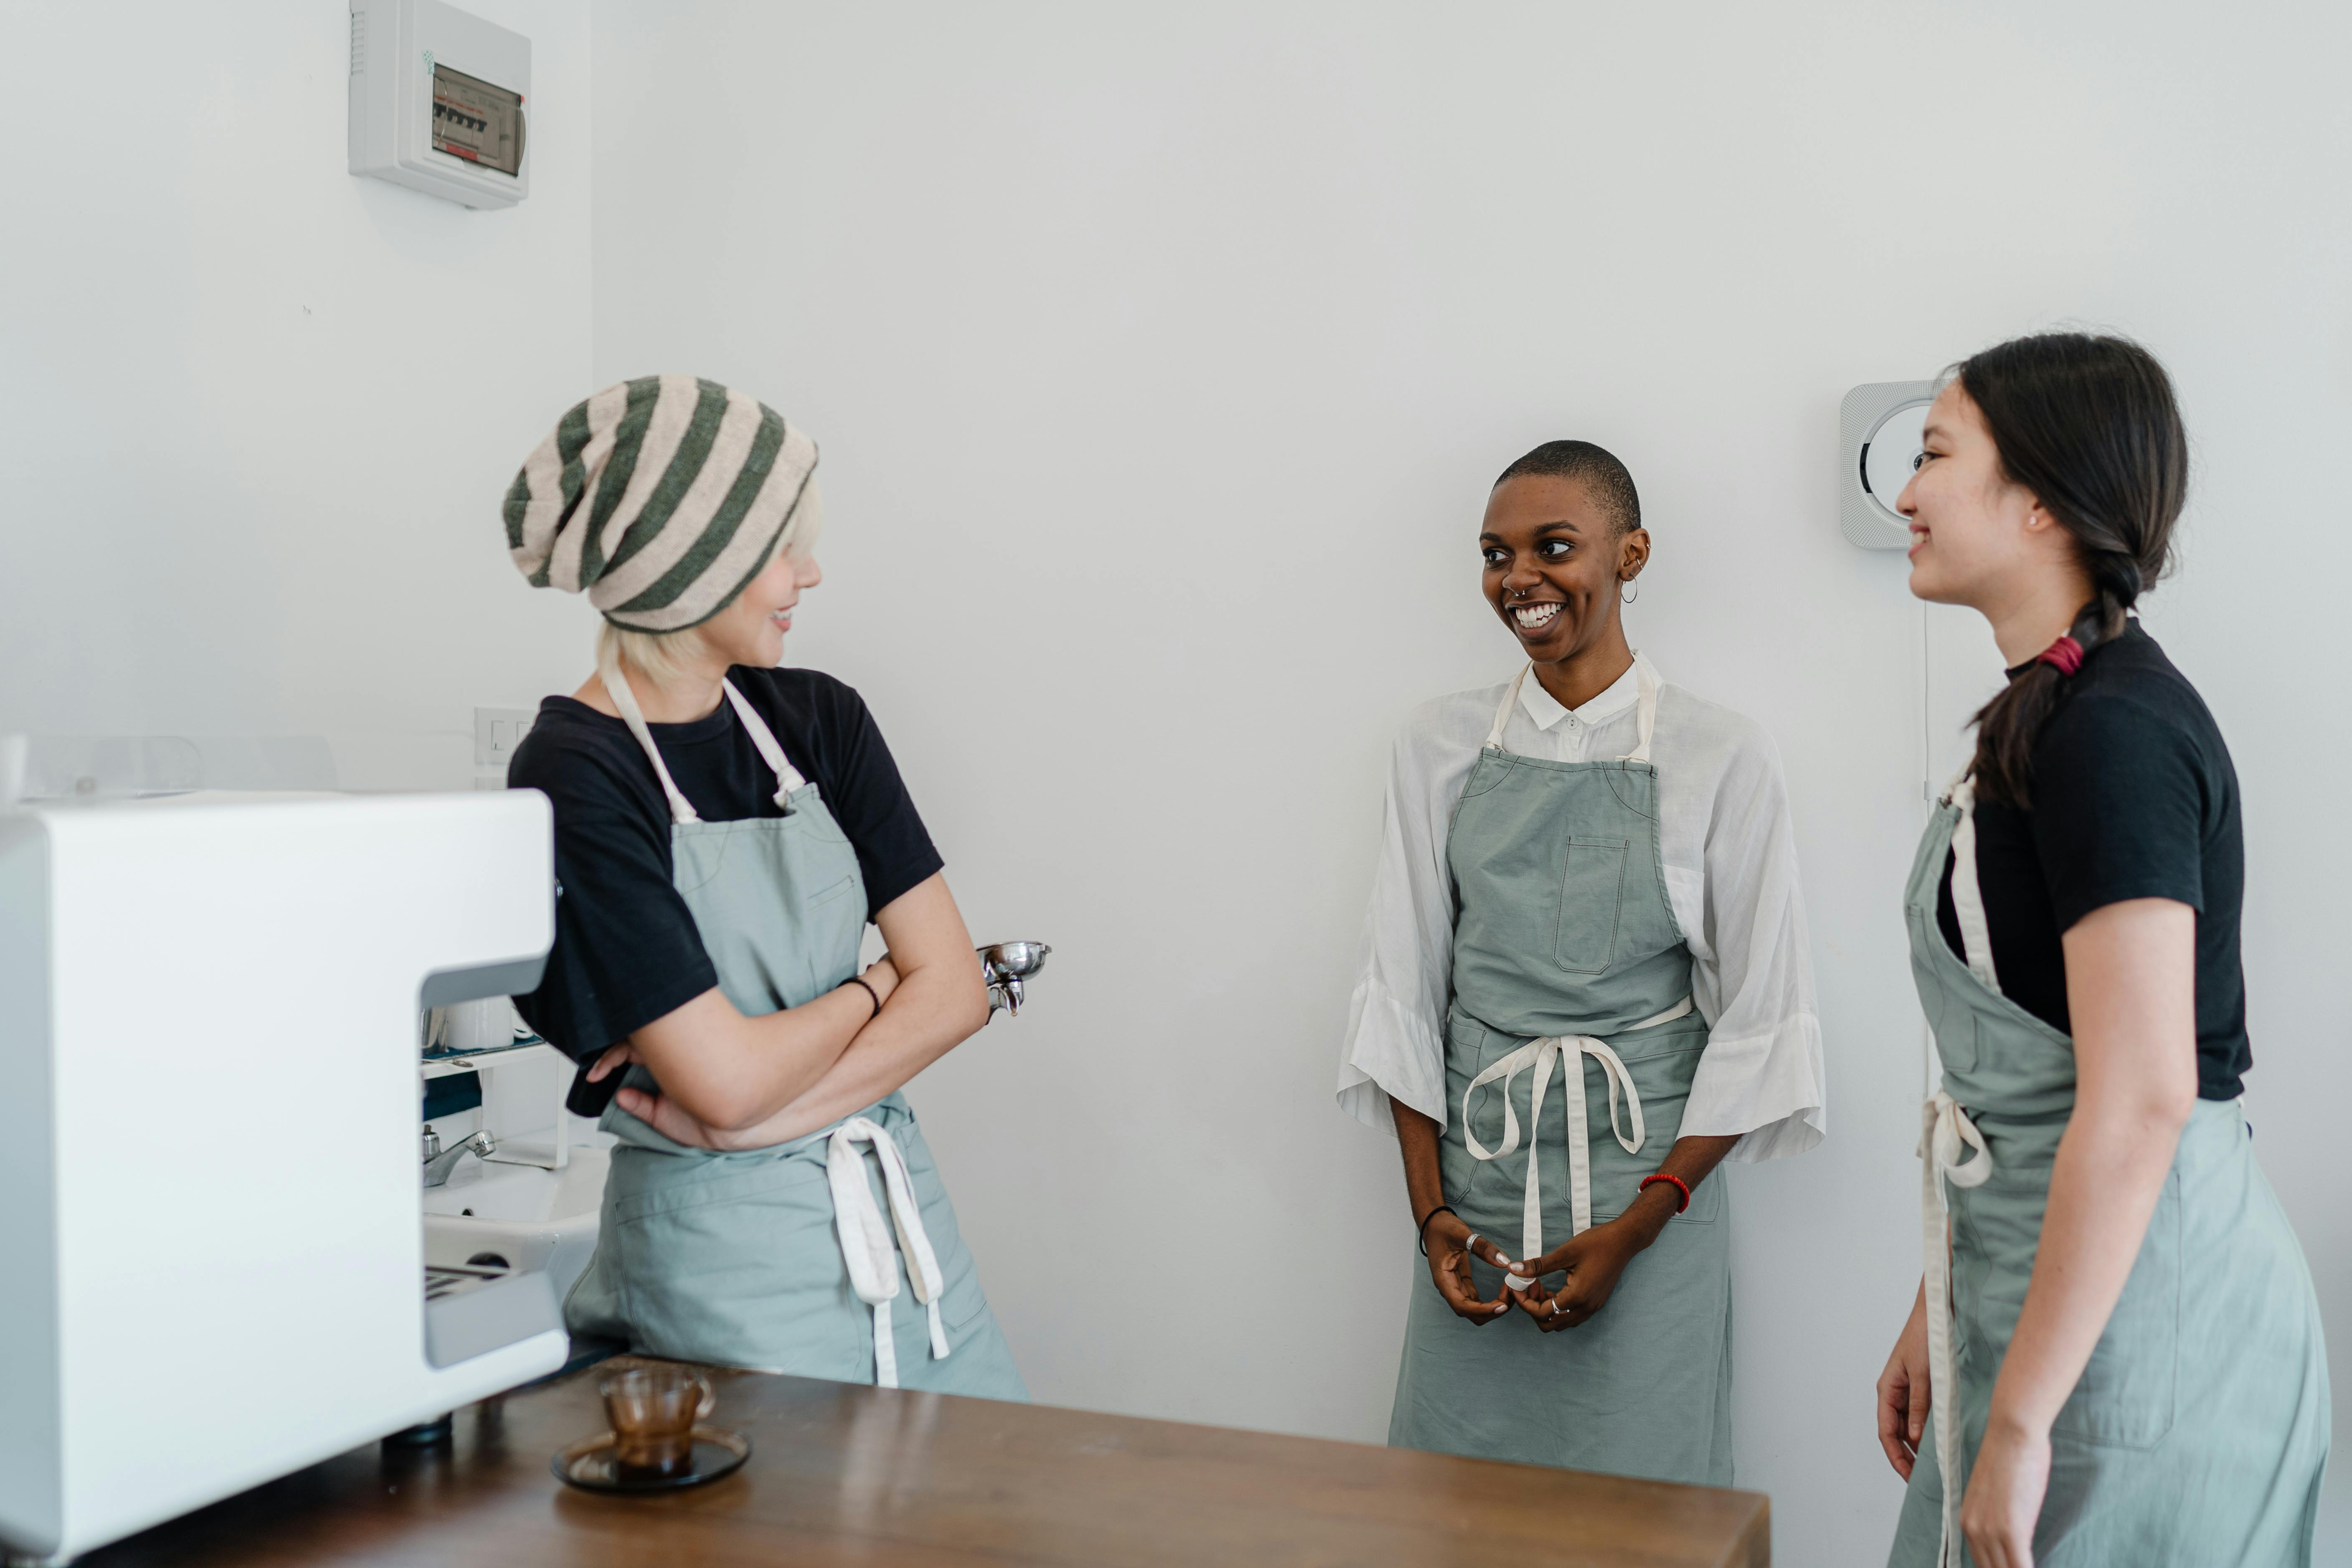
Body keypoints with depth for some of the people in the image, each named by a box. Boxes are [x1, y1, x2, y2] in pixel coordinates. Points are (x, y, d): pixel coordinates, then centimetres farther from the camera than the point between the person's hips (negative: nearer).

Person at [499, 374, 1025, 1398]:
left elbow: (955, 988, -1)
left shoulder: (816, 719, 4)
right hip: (726, 1251, -5)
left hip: (900, 1216, 6)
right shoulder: (570, 782, -14)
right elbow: (729, 1075, -19)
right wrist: (869, 990, -2)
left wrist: (748, 1119, -13)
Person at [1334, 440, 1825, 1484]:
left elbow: (1759, 1017, -4)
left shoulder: (1719, 757, -4)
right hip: (1474, 1169, 2)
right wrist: (1429, 1208, -1)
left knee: (1632, 1496, 4)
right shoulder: (1440, 745, 4)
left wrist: (1637, 1225, -10)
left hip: (1647, 1174, -2)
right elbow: (1403, 986, 6)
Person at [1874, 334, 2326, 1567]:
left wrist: (2018, 1423, -21)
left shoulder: (2111, 733, -19)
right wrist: (1935, 1313, 17)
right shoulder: (2050, 713, 11)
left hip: (2131, 1304, -9)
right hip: (2046, 1278, 9)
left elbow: (2142, 1099, -25)